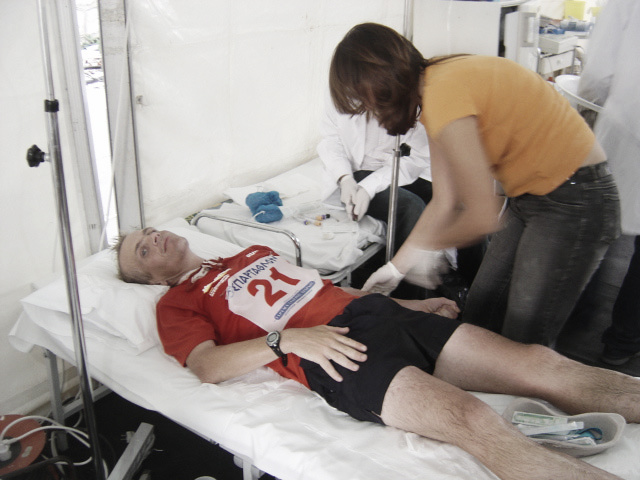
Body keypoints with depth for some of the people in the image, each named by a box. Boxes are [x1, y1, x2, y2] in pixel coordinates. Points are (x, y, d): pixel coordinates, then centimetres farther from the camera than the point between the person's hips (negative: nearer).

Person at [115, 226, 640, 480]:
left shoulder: (250, 253, 31)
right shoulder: (177, 303, 13)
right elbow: (207, 366, -5)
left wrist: (411, 303, 23)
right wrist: (287, 339, -20)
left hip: (370, 310, 8)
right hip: (331, 356, -7)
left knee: (543, 364, -8)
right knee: (472, 418, -31)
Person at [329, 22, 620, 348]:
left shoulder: (443, 92, -25)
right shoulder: (432, 98, 5)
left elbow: (483, 217, -24)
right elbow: (444, 204, 7)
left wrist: (427, 246, -6)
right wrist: (397, 266, 10)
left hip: (574, 200, -9)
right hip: (528, 197, 9)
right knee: (478, 318, 16)